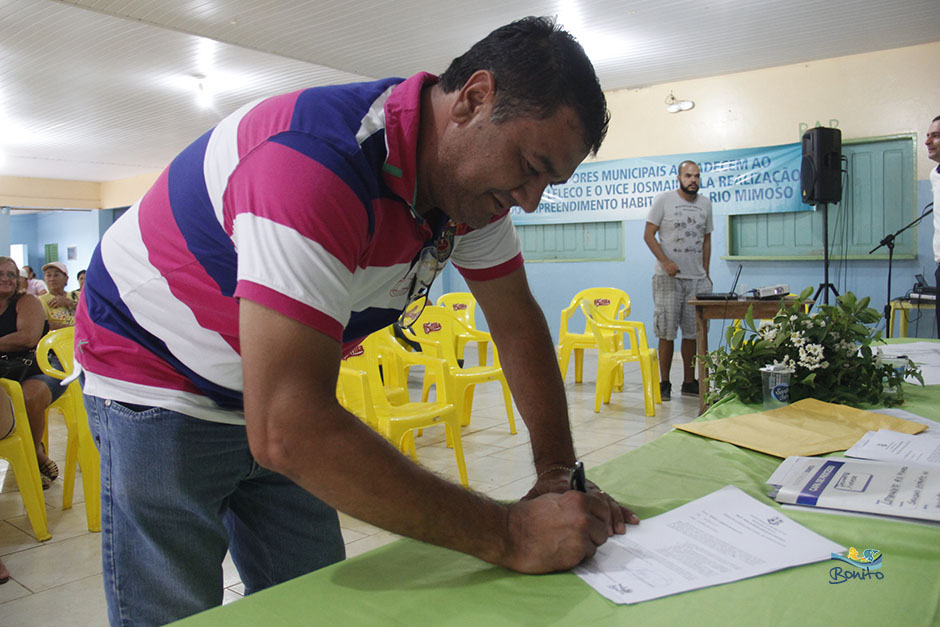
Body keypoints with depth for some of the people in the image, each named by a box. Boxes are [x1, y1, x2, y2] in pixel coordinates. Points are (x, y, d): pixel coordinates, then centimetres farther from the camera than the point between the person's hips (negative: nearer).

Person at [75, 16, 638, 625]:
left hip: (283, 391, 7)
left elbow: (518, 322, -1)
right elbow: (287, 432, -43)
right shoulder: (319, 163, -37)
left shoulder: (473, 172, -10)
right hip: (159, 376, -6)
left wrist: (560, 473, -12)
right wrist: (508, 536, -39)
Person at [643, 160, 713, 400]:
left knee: (692, 332, 7)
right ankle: (664, 384, 6)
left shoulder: (705, 204, 12)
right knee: (667, 333, -3)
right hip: (669, 277, -4)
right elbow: (648, 235, -4)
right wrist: (665, 261, -17)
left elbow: (706, 239, 18)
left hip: (697, 279, 4)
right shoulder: (663, 200, -2)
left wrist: (706, 273, 12)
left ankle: (689, 382, 17)